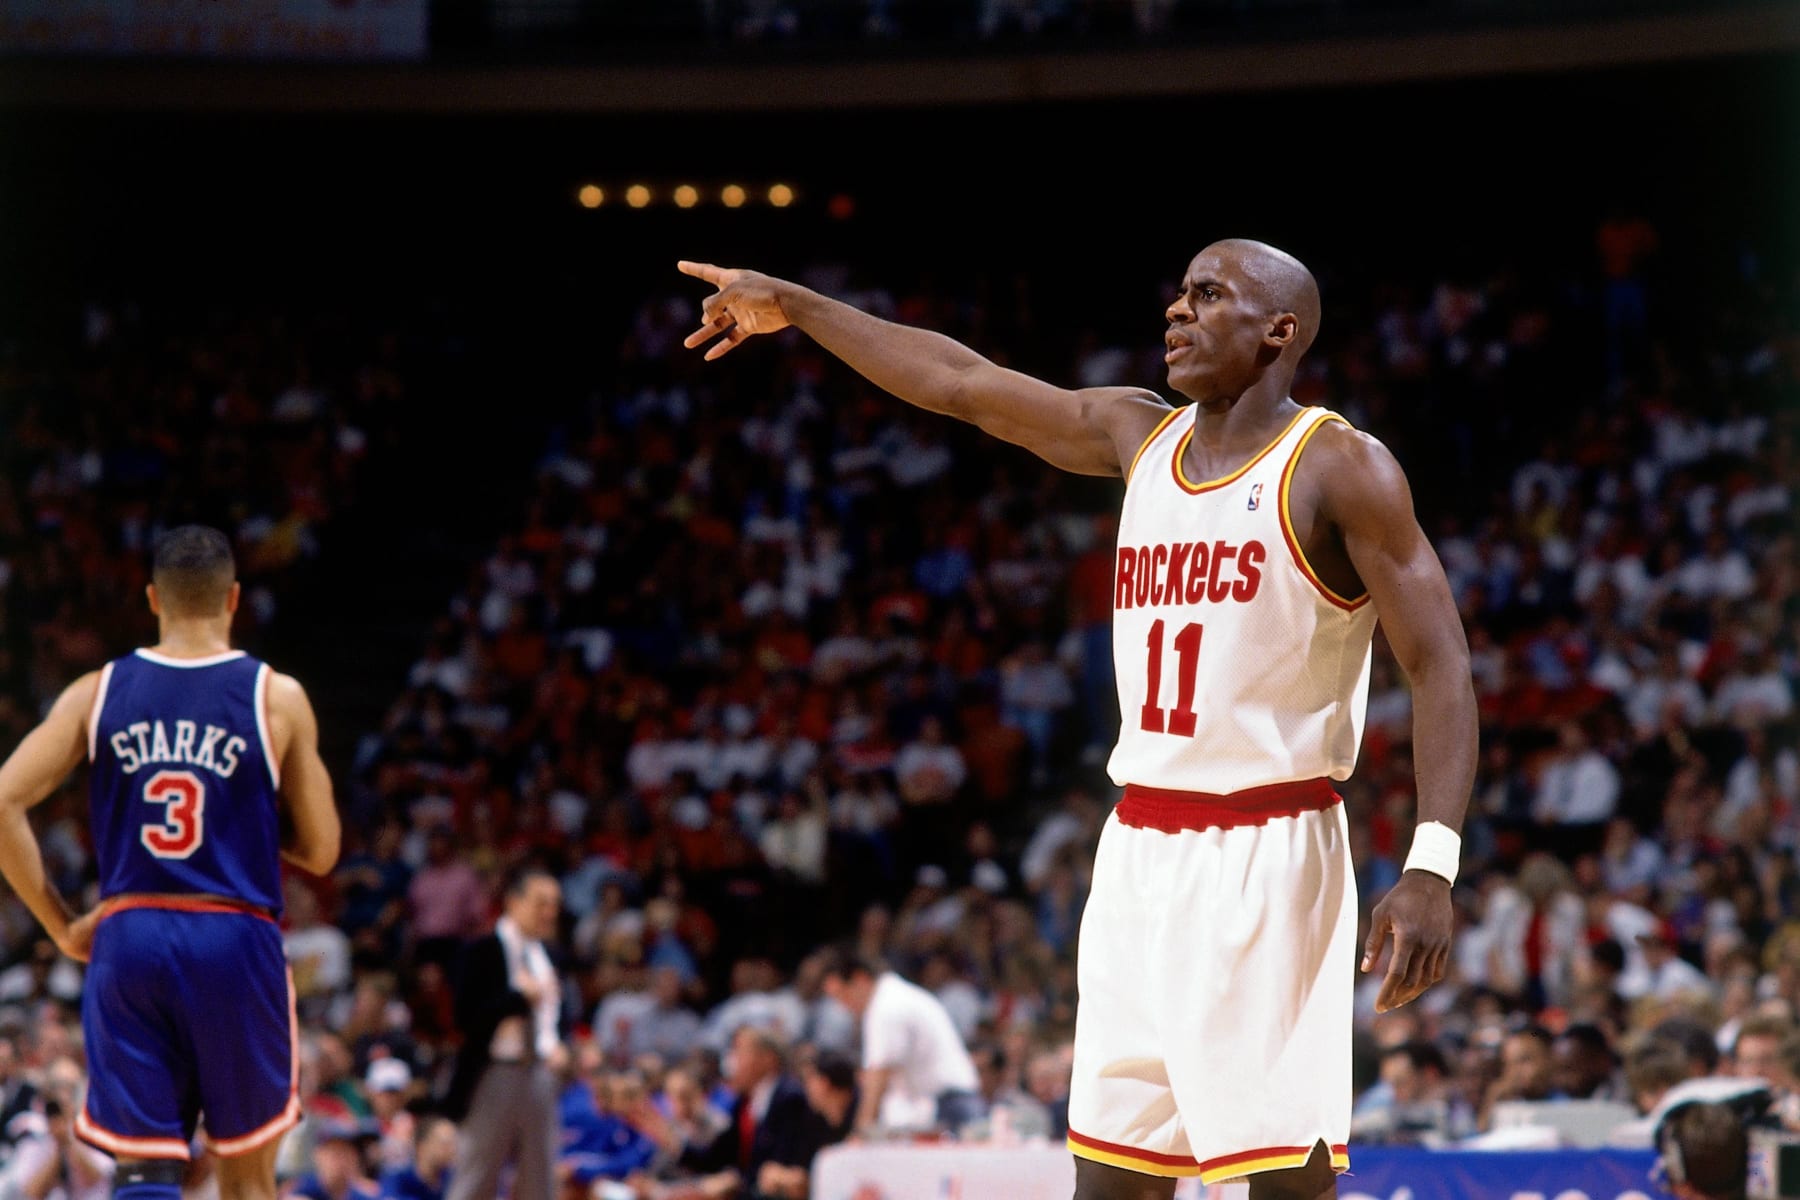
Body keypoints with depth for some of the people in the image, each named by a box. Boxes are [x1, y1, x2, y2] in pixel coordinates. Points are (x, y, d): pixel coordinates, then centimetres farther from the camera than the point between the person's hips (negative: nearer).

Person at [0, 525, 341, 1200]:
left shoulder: (97, 694, 5)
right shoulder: (276, 698, 0)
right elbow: (319, 852, 3)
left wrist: (60, 924, 7)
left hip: (126, 941, 1)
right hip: (236, 942, -1)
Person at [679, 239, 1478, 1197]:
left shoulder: (1340, 469, -7)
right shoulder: (1138, 437, 13)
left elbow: (1440, 666, -12)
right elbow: (962, 383, 22)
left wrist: (1432, 866, -23)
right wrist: (794, 307, 26)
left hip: (1266, 862, -7)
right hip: (1139, 855, 7)